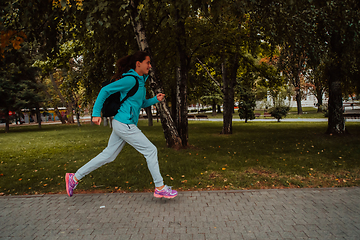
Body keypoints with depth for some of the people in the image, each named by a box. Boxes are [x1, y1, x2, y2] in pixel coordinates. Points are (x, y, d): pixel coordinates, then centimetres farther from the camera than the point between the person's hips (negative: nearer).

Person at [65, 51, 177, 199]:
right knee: (151, 150, -4)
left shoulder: (141, 81, 15)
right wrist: (96, 113, -15)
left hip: (123, 125, 10)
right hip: (124, 124, -10)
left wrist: (155, 99, 9)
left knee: (108, 155, 14)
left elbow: (142, 103, 25)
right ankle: (160, 188, 7)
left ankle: (74, 178, 24)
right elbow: (105, 90, -14)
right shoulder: (130, 80, -14)